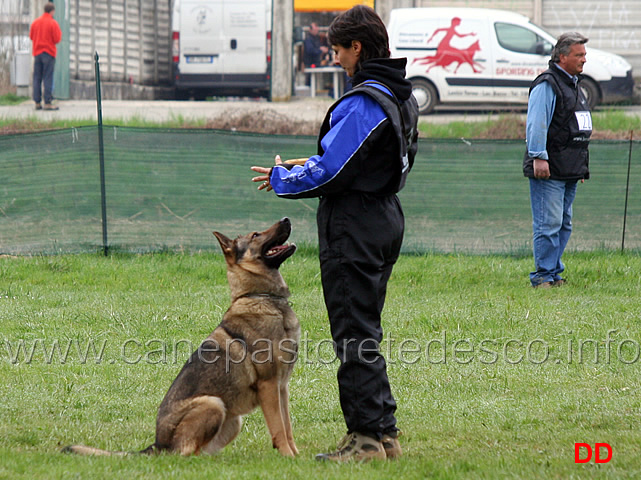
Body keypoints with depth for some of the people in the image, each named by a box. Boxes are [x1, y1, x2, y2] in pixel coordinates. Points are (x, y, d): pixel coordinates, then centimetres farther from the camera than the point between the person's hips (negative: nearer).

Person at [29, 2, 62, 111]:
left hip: (37, 52, 5)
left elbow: (31, 36, 13)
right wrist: (59, 32, 9)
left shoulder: (35, 22, 7)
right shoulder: (53, 23, -9)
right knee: (48, 78, -5)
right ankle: (47, 103, -10)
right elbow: (57, 39, -11)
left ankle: (37, 102, 5)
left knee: (37, 78, 7)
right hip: (49, 53, -5)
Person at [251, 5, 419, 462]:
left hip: (354, 226, -10)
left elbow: (329, 173, -20)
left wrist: (283, 180, -2)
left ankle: (366, 437, -3)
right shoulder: (402, 96, 11)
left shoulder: (361, 104, -20)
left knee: (354, 336, -5)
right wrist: (307, 166, 17)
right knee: (366, 333, 15)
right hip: (386, 218, 10)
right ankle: (384, 433, 16)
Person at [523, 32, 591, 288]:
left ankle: (555, 274, 18)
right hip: (548, 170, -9)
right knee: (549, 224, -10)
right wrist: (539, 157, -23)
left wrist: (582, 167, 25)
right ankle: (543, 276, -7)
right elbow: (536, 124, -17)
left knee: (564, 225, 11)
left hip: (570, 171, 9)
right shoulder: (546, 85, -10)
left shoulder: (575, 85, 20)